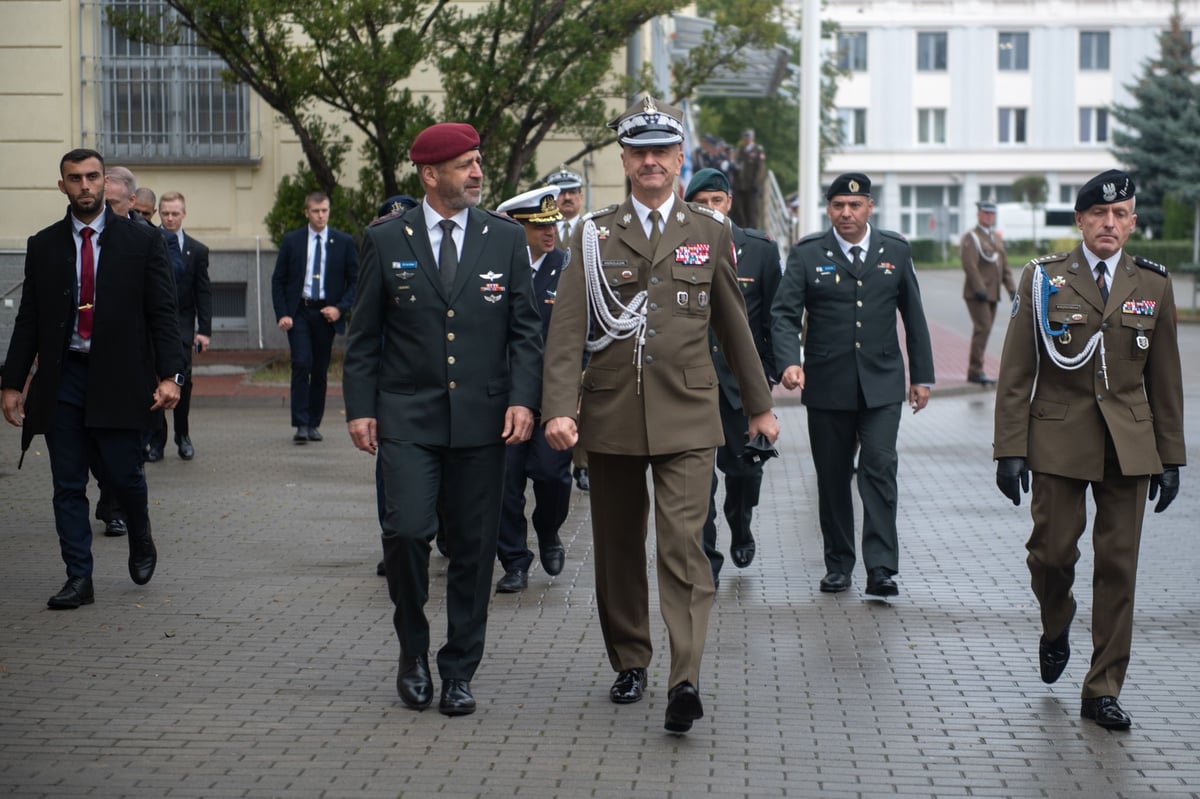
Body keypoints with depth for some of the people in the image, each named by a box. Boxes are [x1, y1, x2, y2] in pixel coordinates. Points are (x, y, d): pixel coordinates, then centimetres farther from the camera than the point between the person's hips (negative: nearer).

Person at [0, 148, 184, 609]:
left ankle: (141, 542, 27)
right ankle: (79, 579, 10)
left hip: (117, 379, -2)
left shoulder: (141, 242, 2)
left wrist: (169, 374, -10)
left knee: (123, 475, -3)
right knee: (68, 485, 3)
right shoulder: (43, 246, 8)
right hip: (62, 379, 2)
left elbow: (162, 313, 0)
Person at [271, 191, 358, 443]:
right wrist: (282, 314, -5)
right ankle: (301, 425, -12)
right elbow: (278, 280, 6)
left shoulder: (344, 242, 4)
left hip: (327, 313, 1)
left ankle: (314, 424, 16)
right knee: (302, 364, -14)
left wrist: (340, 308, -8)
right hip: (298, 312, -1)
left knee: (320, 370, 6)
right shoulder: (291, 241, 4)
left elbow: (355, 280, 6)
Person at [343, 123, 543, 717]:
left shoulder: (505, 239, 6)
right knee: (407, 530, -14)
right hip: (407, 418, -1)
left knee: (473, 546, 4)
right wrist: (360, 407, -1)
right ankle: (413, 653, 9)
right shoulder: (386, 240, 3)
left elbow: (525, 328, 6)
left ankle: (459, 671, 16)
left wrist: (523, 399, -6)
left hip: (481, 419, 1)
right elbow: (363, 333, 6)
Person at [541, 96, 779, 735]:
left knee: (683, 543, -12)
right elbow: (567, 328, -4)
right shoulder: (594, 234, 4)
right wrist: (558, 408, -16)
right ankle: (629, 663, 26)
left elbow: (733, 325, 15)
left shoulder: (709, 232, 7)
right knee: (618, 545, 11)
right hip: (611, 416, 1)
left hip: (686, 417, -1)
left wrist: (759, 405, 19)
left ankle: (685, 681, -18)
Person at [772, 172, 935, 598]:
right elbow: (784, 313, -6)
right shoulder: (807, 254, 1)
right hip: (827, 386, 0)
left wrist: (921, 376, 10)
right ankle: (838, 563, 19)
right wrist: (789, 361, -23)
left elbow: (914, 317, 12)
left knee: (880, 468, -10)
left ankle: (881, 568, -10)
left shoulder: (895, 251, 7)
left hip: (881, 384, 0)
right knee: (832, 476, 7)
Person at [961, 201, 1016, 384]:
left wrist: (1011, 288, 7)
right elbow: (970, 265, -16)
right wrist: (980, 289, -23)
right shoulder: (971, 238, -6)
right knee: (983, 328, -15)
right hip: (977, 293, -8)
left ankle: (975, 371, 13)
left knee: (984, 330, 8)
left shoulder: (997, 238, 19)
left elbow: (1004, 266, 18)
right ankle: (975, 371, -13)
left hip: (992, 294, 8)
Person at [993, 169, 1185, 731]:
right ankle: (1056, 627, 33)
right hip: (1059, 439, -2)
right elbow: (1016, 373, -1)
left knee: (1118, 564, 0)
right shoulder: (1044, 279, 0)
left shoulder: (1153, 286, 7)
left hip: (1130, 446, 2)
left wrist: (1170, 457, 8)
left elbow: (1165, 379, 11)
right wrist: (1010, 448, -7)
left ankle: (1103, 691, 9)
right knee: (1053, 549, -2)